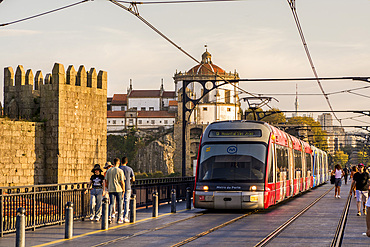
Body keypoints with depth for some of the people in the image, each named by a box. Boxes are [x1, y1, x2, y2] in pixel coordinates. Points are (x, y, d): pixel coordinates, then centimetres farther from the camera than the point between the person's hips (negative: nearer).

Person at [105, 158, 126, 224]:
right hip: (118, 189, -3)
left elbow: (106, 181, 8)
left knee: (111, 203, 6)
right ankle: (119, 219, 12)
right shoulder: (120, 171, -6)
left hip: (110, 189, 3)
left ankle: (109, 216, -14)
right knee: (119, 203, 8)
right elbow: (122, 182, -9)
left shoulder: (108, 170, 6)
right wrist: (123, 189, 2)